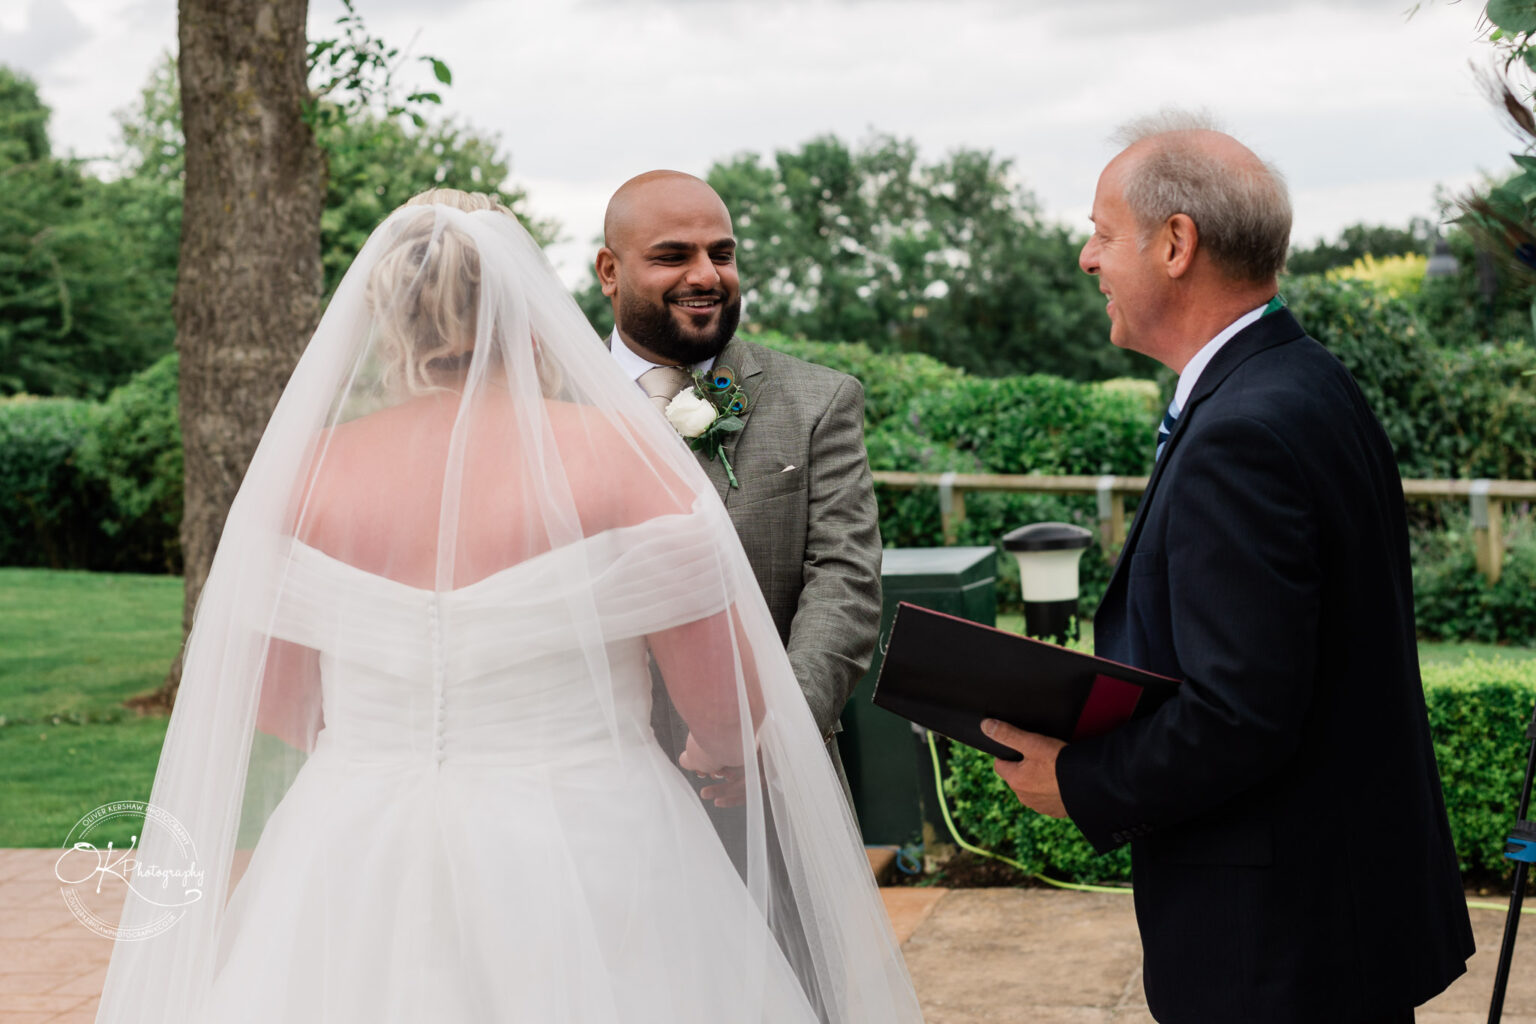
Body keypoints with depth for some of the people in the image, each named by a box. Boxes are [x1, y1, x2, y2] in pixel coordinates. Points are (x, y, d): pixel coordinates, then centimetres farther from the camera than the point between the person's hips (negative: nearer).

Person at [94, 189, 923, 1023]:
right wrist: (708, 759, 15)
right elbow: (732, 707, -8)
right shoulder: (620, 454, -8)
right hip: (585, 877, -2)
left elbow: (262, 711, 6)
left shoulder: (309, 470, 0)